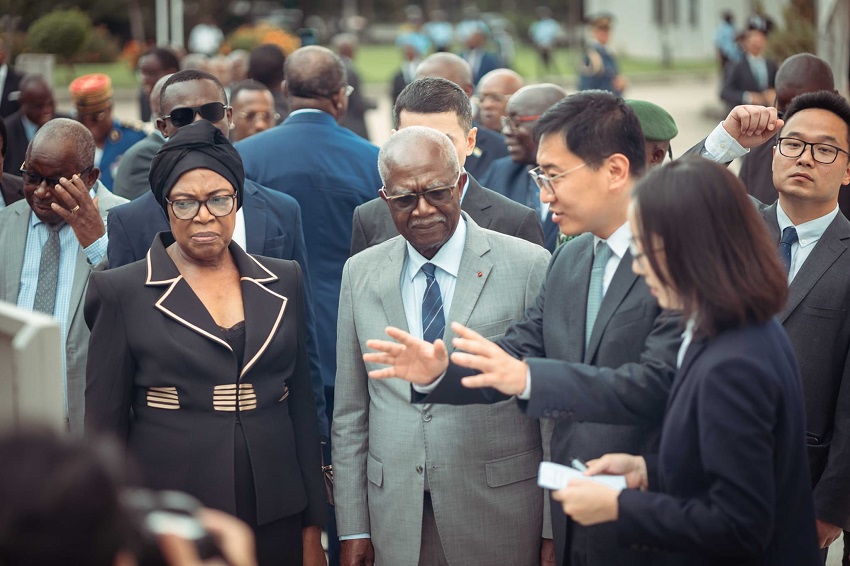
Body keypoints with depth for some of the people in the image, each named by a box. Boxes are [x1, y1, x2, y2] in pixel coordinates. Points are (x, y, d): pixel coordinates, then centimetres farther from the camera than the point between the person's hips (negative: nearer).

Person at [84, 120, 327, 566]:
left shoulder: (283, 282, 8)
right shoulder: (123, 292, -2)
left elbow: (302, 407, 10)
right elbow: (104, 425, 0)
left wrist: (313, 530, 8)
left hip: (276, 520, 3)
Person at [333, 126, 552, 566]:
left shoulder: (528, 266, -5)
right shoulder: (360, 274, 6)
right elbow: (350, 412, 8)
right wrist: (352, 528, 5)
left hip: (500, 514, -3)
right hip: (395, 523, 3)